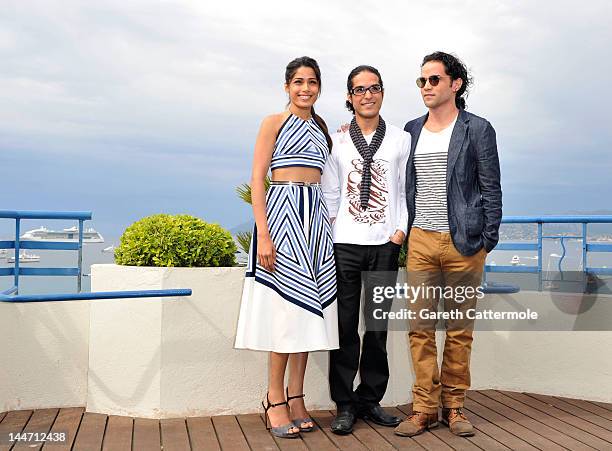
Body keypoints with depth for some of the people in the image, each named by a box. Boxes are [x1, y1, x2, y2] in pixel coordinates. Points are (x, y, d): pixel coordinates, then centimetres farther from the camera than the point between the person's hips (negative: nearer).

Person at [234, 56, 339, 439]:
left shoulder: (321, 129, 19)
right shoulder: (275, 123, 2)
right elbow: (258, 179, -7)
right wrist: (263, 234, -15)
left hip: (316, 218, 6)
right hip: (283, 213, -6)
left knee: (309, 305, 4)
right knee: (286, 305, -7)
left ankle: (296, 399, 11)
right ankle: (276, 399, 3)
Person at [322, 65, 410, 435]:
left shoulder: (401, 140, 8)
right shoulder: (336, 141, 7)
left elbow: (406, 190, 8)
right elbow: (329, 193, 7)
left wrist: (402, 229, -2)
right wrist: (327, 234, 0)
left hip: (385, 243, 1)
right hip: (344, 243, 0)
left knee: (378, 324, 5)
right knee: (345, 324, 1)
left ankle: (370, 399, 17)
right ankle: (345, 404, 10)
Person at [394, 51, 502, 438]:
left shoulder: (477, 129, 1)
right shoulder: (412, 130, 14)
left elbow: (491, 188, 0)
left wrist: (488, 240, -6)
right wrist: (403, 233, 10)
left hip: (464, 243, -3)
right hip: (421, 242, 3)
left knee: (460, 329, 5)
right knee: (420, 328, 2)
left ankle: (454, 406, 16)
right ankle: (424, 408, 10)